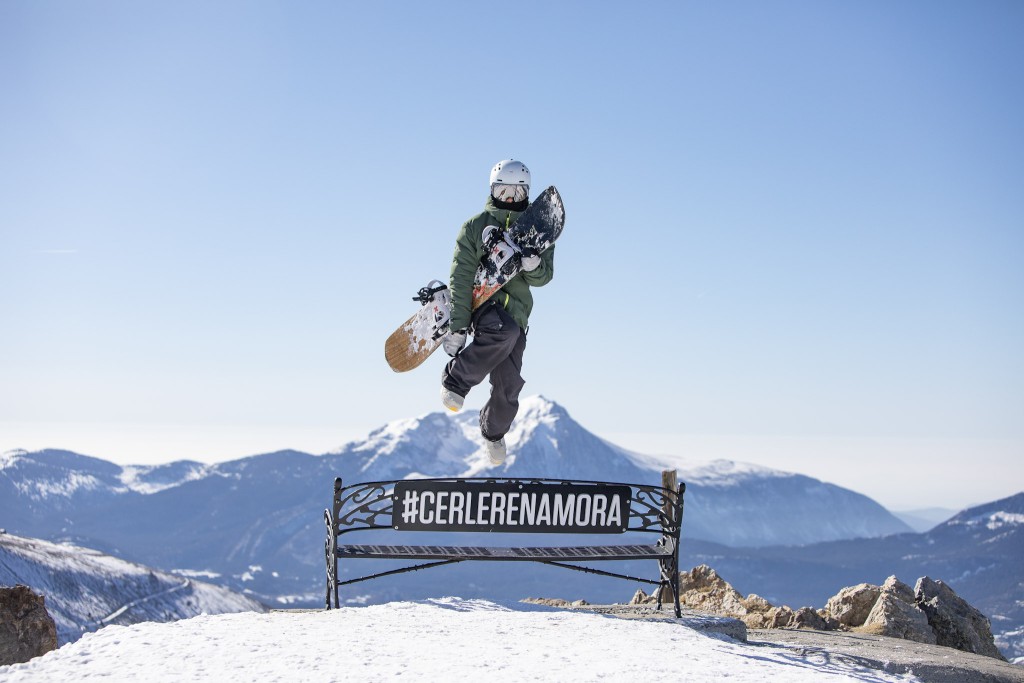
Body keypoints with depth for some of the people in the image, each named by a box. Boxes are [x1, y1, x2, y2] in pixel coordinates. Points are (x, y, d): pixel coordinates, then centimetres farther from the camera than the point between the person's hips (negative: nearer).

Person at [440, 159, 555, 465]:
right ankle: (456, 381, -19)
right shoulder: (476, 226, 3)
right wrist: (457, 325, -13)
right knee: (505, 331, -38)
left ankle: (494, 431, 29)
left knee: (509, 387, -3)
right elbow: (461, 277, -4)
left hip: (516, 310, 3)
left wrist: (535, 266, -22)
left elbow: (544, 277, 3)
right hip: (480, 301, -3)